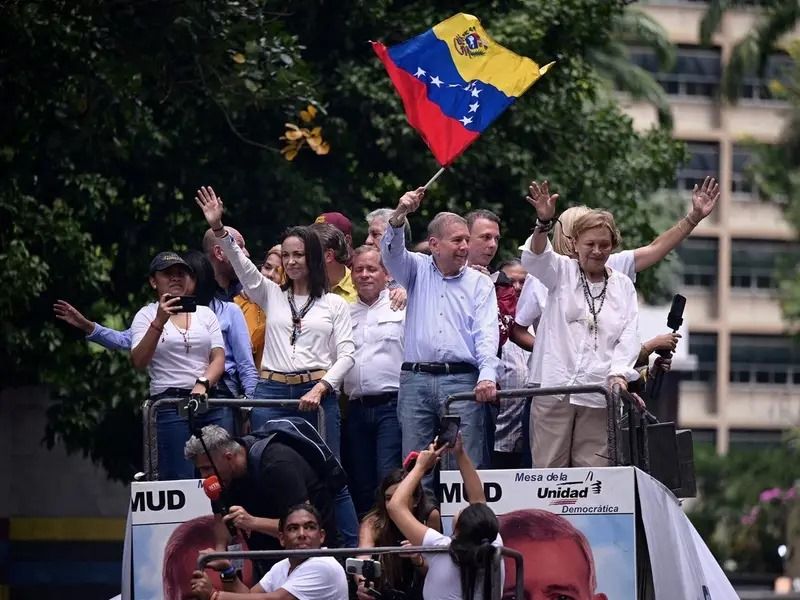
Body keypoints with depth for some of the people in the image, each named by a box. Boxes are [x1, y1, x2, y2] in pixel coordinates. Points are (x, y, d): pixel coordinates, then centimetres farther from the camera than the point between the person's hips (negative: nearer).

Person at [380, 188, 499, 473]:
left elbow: (487, 333, 0)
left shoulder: (480, 283, 10)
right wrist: (398, 217, -23)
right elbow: (392, 252, -4)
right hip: (415, 380, 1)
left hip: (462, 380, -1)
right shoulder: (417, 270, 14)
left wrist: (487, 375, -17)